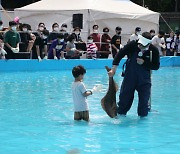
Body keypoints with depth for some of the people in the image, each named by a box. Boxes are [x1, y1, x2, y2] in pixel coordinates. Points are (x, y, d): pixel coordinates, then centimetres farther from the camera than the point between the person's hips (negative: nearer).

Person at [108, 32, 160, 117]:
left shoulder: (154, 51, -15)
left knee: (144, 99, 2)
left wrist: (144, 63, -22)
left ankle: (143, 116, 20)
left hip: (144, 79, 0)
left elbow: (156, 66, -7)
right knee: (124, 97, 8)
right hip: (129, 77, 0)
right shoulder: (133, 45, -17)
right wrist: (113, 69, -20)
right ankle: (120, 113, 26)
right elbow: (120, 54, -14)